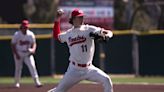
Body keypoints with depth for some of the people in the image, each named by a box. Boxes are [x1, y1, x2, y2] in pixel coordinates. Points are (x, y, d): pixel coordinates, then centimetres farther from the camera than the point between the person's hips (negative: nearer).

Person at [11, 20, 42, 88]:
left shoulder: (31, 34, -5)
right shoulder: (17, 34, -10)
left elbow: (34, 43, 1)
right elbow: (13, 45, -6)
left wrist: (33, 49, -21)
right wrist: (16, 54, -15)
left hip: (28, 53, 1)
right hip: (19, 53, -1)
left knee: (32, 66, -13)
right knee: (18, 68, 4)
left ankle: (37, 82, -16)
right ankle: (16, 83, 19)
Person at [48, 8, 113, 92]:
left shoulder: (89, 29, -4)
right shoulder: (68, 34, 5)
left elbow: (109, 33, -7)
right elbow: (56, 36, 25)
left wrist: (105, 36, -31)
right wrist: (57, 20, 16)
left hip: (89, 68, -1)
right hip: (74, 69, 1)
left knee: (106, 80, -18)